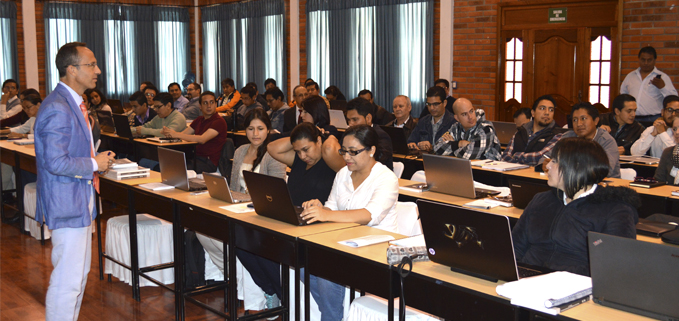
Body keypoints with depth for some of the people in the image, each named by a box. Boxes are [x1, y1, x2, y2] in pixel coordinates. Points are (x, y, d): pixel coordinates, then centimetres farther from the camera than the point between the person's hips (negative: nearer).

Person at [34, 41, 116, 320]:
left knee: (80, 273, 20)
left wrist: (98, 160, 7)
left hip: (80, 202, 11)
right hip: (67, 204, -11)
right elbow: (56, 163, -27)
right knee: (68, 281, -4)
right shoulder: (57, 109, -22)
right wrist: (94, 165, -15)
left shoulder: (73, 103, 12)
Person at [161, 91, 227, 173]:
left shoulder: (219, 122, -8)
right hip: (196, 157, 7)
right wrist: (168, 132, -12)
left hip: (209, 162, -7)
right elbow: (182, 134, 11)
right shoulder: (199, 120, 18)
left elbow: (202, 139, -20)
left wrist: (176, 135, -23)